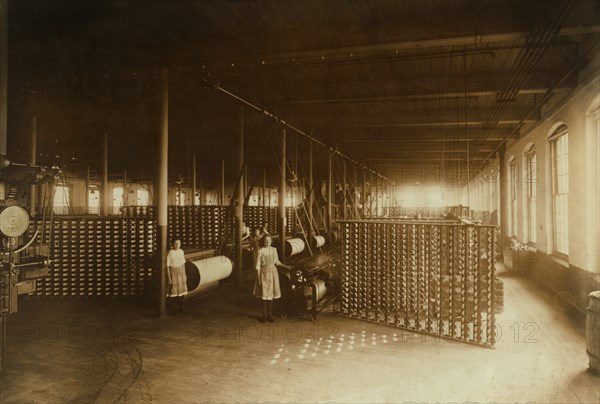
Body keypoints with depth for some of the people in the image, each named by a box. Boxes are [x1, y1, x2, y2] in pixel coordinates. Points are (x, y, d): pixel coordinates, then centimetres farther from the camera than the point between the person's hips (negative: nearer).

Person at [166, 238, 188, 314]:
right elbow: (167, 266, -12)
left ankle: (181, 307, 24)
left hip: (181, 272, 5)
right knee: (173, 290, 2)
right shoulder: (170, 253, -14)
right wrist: (169, 278, -14)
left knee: (181, 289, 11)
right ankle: (172, 308, 15)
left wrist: (184, 275, 11)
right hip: (173, 272, -5)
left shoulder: (181, 251, 2)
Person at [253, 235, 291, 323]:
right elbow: (258, 265, -7)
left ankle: (270, 315, 18)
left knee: (271, 294, 8)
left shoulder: (274, 250, 4)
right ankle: (264, 316, 15)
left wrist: (286, 266, 2)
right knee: (264, 295, 3)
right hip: (264, 273, -4)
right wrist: (258, 278, -10)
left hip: (273, 273, 4)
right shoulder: (260, 251, -9)